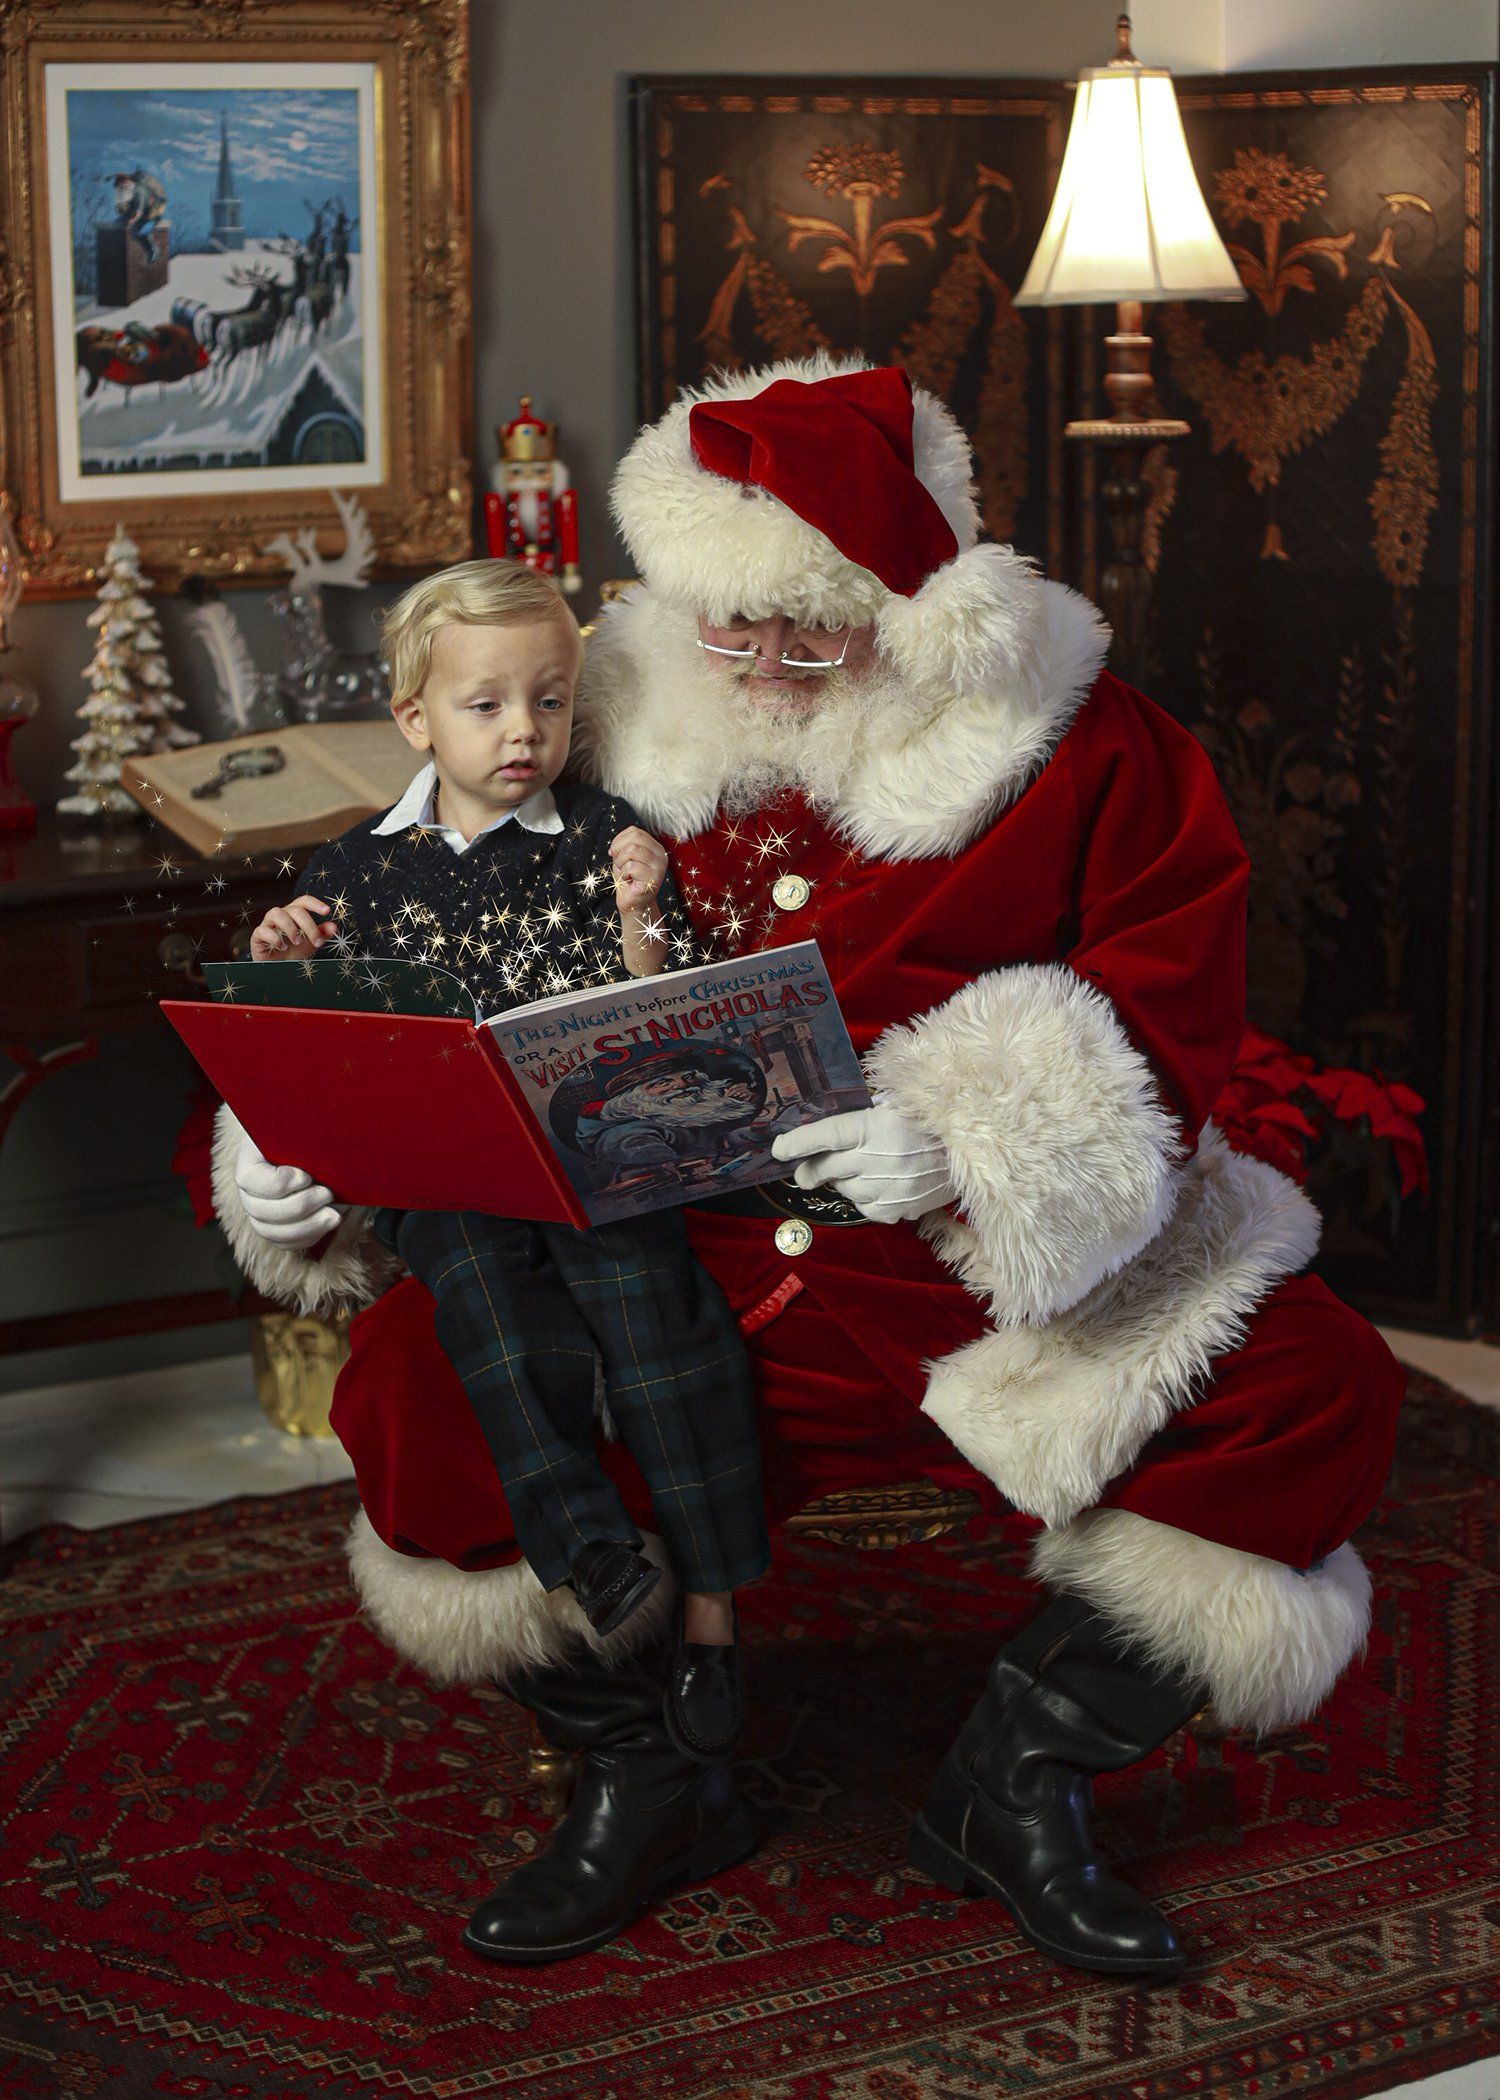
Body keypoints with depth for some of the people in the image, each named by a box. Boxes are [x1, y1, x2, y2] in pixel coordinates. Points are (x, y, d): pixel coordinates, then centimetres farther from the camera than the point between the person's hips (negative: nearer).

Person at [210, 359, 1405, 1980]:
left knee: (1308, 1397, -21)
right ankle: (633, 1770, 5)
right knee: (419, 1384, -23)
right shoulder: (623, 733, 5)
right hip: (682, 1264, 1)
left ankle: (1015, 1786, -1)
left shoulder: (1073, 749, -4)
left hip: (1001, 1266, -1)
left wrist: (968, 1138, -27)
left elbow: (1172, 1001, -11)